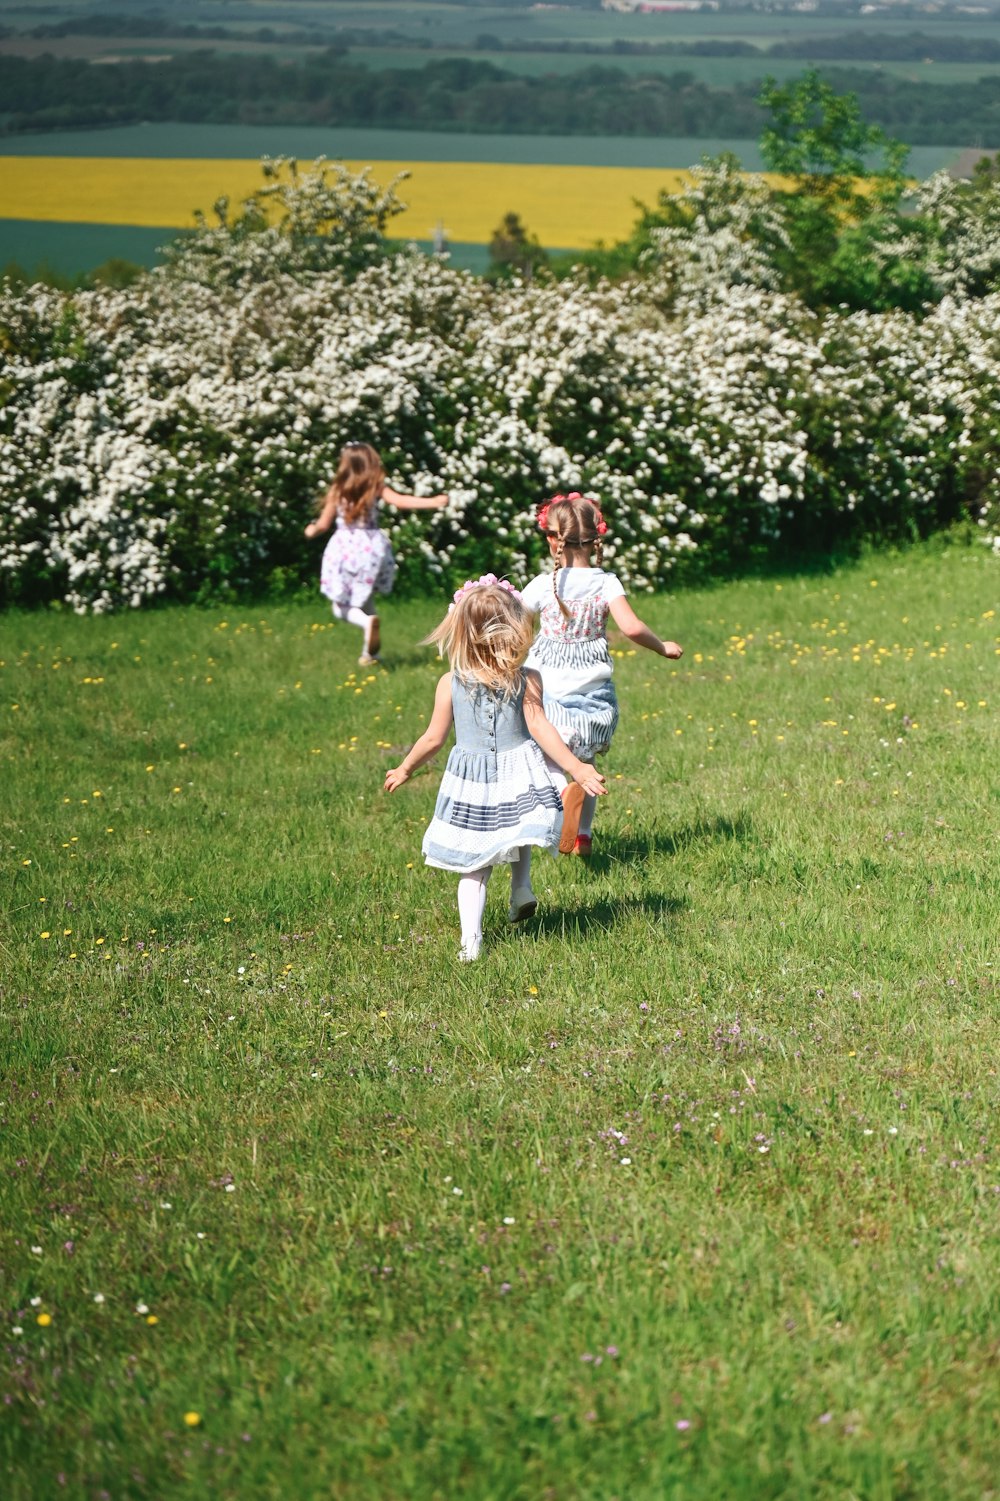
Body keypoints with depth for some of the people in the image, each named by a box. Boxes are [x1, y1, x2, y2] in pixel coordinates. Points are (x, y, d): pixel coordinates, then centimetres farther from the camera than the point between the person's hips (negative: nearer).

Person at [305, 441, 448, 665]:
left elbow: (323, 524, 1)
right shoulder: (377, 488, -3)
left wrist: (312, 529, 23)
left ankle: (367, 621, -24)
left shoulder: (337, 491, -3)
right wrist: (433, 502, -16)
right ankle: (369, 653, 15)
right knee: (365, 602, 21)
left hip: (344, 548, -2)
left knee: (341, 607, 7)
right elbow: (399, 501, -17)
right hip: (371, 549, 2)